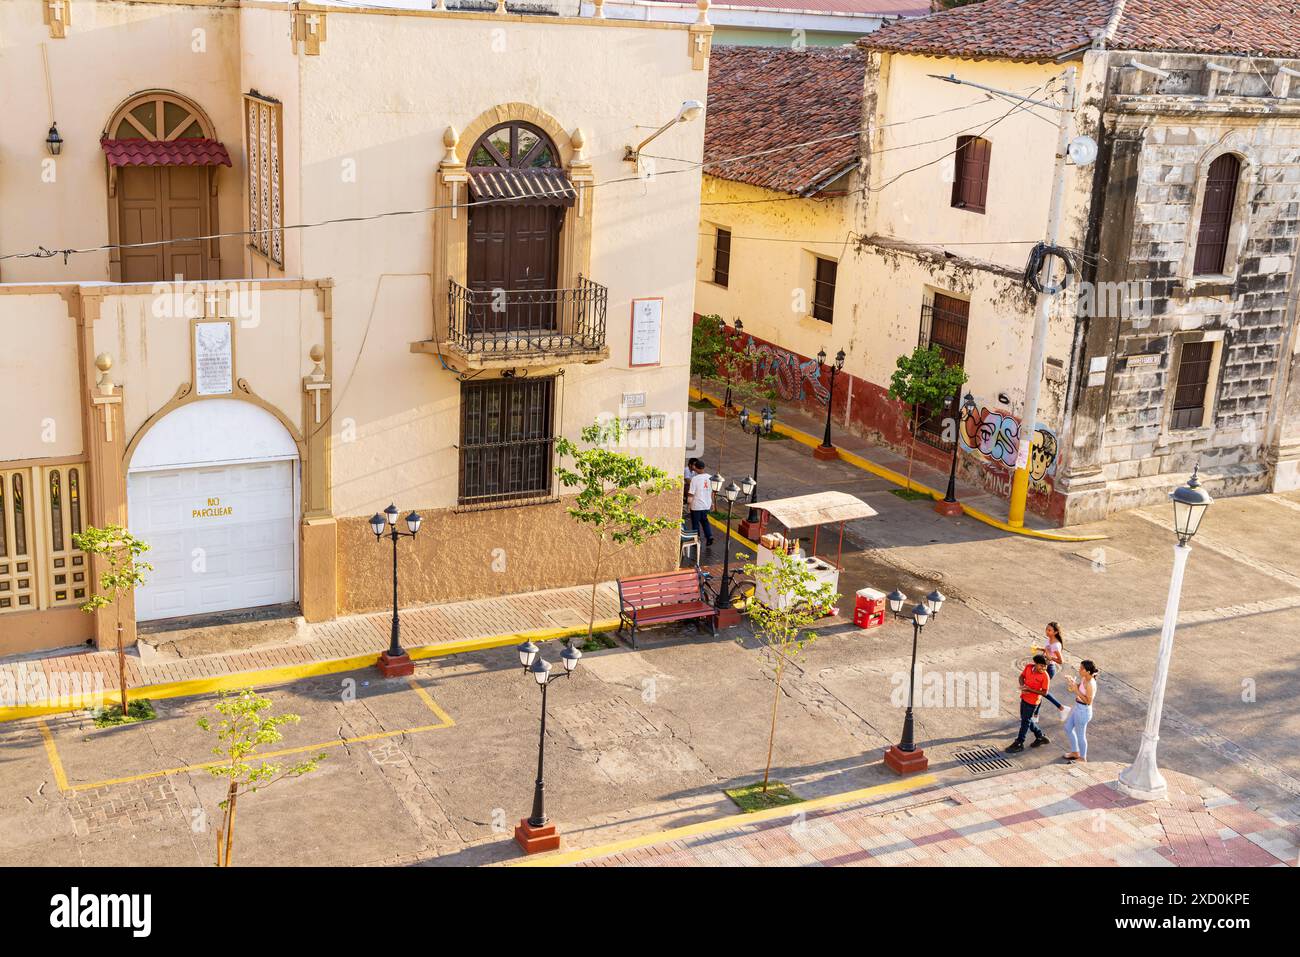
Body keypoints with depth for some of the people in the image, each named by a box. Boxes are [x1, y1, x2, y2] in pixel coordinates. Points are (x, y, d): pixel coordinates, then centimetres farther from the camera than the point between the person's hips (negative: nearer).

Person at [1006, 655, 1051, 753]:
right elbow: (1022, 676, 7)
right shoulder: (1028, 667, -10)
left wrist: (1030, 689, -27)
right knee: (1027, 720, 20)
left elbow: (1044, 692, -19)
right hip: (1024, 698, 6)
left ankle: (1018, 744, 18)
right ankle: (1040, 737, 37)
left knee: (1025, 721, 5)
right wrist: (1022, 686, -13)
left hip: (1032, 702, -6)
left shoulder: (1044, 676, -23)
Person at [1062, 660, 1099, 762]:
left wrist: (1076, 690, -31)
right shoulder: (1084, 679, -3)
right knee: (1068, 728, 25)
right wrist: (1073, 682, -7)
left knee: (1080, 735, 9)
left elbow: (1088, 701, -28)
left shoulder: (1090, 684, -29)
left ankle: (1083, 759, 31)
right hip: (1077, 707, 10)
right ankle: (1075, 752, 43)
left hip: (1083, 711, -10)